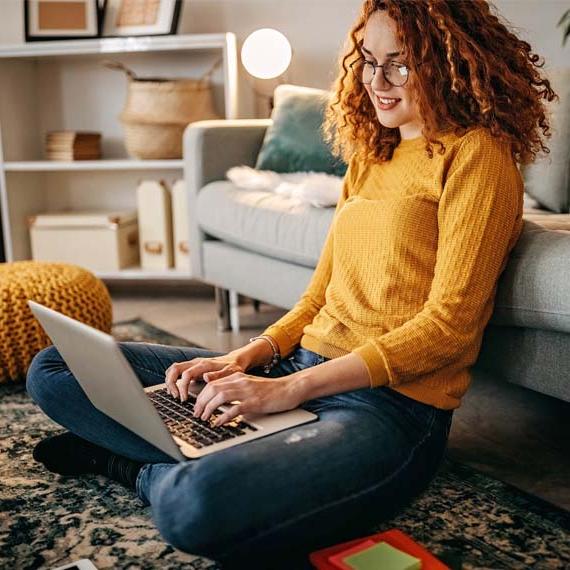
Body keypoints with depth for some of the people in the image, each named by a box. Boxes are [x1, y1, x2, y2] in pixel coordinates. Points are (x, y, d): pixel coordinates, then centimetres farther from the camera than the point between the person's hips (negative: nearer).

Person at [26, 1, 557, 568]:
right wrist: (245, 357, -2)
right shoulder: (369, 156, 18)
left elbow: (449, 322, -13)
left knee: (198, 505, -37)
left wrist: (292, 387, -19)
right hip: (299, 369, 8)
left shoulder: (475, 154, -5)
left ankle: (137, 465, -6)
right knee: (54, 368, 5)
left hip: (394, 403, -7)